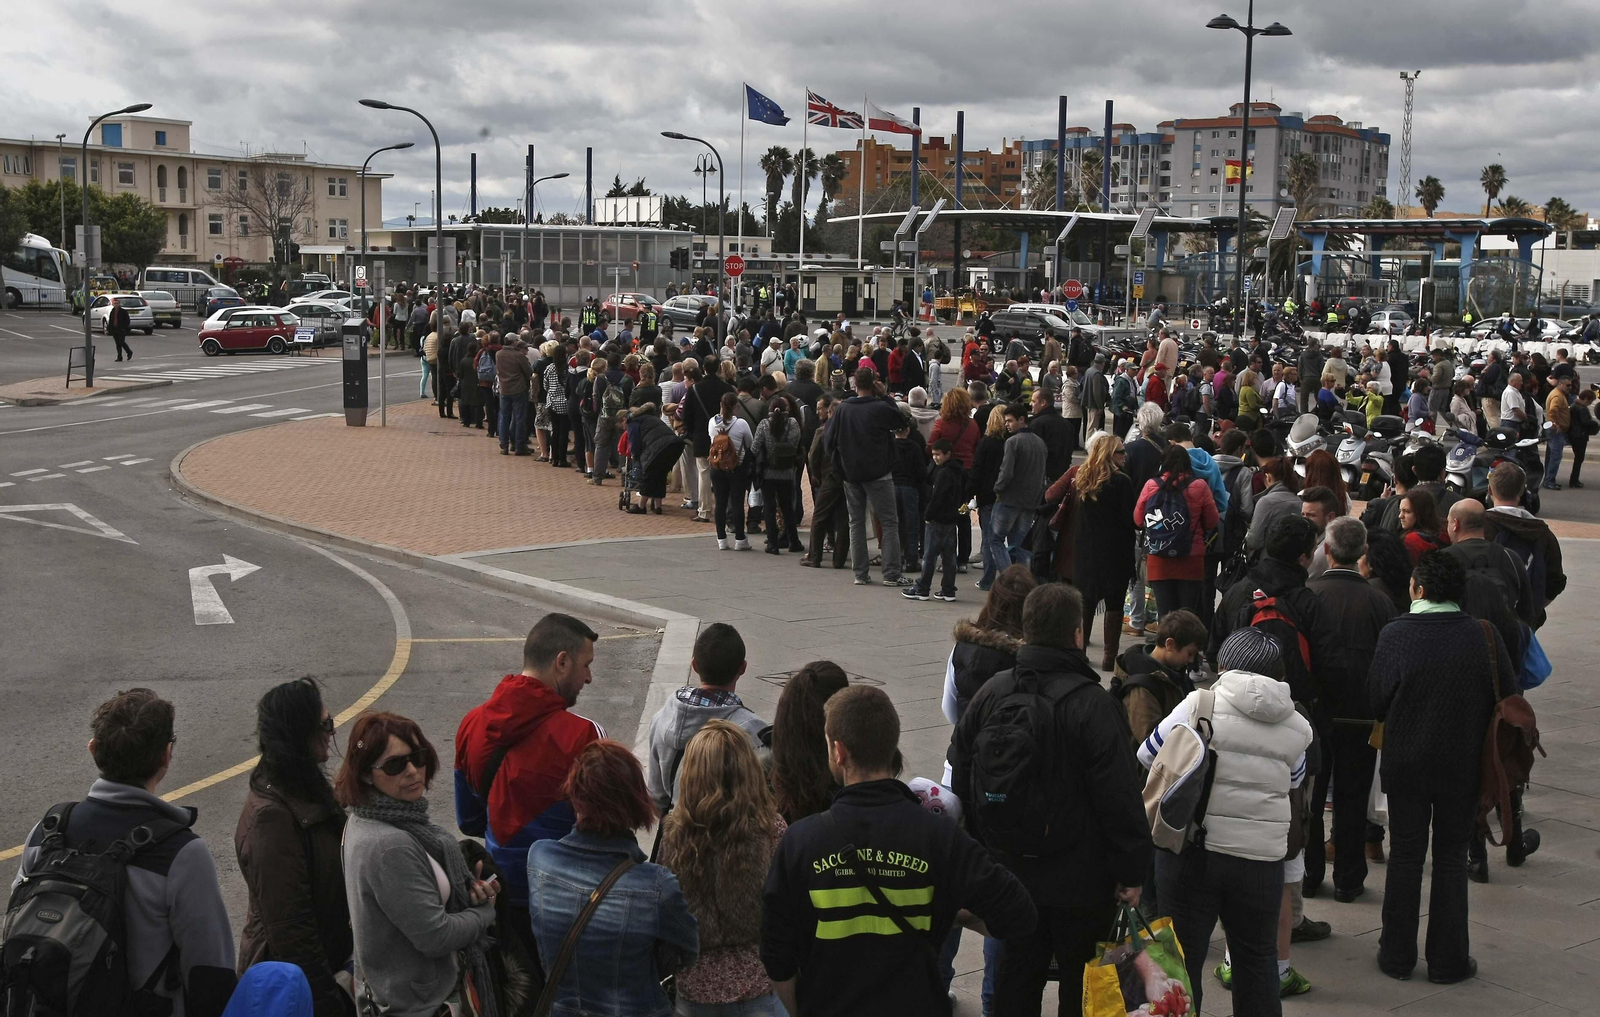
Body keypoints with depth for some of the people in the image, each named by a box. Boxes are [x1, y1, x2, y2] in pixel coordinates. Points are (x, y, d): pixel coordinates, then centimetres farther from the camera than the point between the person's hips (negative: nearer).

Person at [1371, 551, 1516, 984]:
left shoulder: (1395, 634, -15)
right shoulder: (1485, 636, -12)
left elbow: (1377, 703, -10)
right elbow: (1508, 700, -5)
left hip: (1405, 764, 0)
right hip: (1464, 766, 0)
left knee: (1405, 856, 12)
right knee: (1451, 859, 12)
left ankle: (1397, 956, 20)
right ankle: (1447, 960, 17)